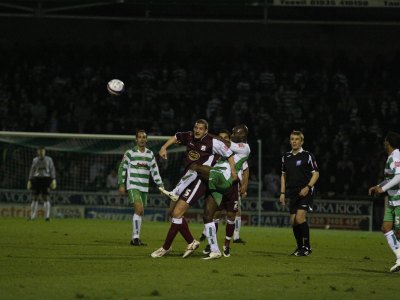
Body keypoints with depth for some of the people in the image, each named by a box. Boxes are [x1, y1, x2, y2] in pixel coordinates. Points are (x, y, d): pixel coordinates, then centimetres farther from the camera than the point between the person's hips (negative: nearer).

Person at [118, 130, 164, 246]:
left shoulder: (150, 154, 10)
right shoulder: (130, 153, -4)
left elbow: (155, 171, 14)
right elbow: (122, 168, -1)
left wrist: (160, 185, 7)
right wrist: (121, 185, -6)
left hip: (144, 188, 6)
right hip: (132, 187, -6)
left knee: (140, 213, 8)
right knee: (139, 210, -20)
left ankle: (135, 239, 17)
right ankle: (136, 237, -18)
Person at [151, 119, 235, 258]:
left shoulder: (213, 142, -14)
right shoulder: (189, 137, 4)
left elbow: (229, 154, -4)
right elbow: (176, 137, 24)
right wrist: (164, 147, 10)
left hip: (199, 182, -8)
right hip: (187, 179, 8)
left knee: (177, 213, -13)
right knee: (172, 212, 9)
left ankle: (166, 247, -2)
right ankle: (191, 242, 20)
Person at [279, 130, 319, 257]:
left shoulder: (307, 156, -5)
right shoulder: (286, 157, 11)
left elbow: (316, 173, -4)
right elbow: (283, 175, 19)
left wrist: (308, 187, -17)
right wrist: (282, 193, 12)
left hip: (305, 193, -6)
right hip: (292, 193, 6)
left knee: (300, 218, -18)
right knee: (293, 221, 3)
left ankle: (307, 247, -8)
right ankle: (300, 247, 17)